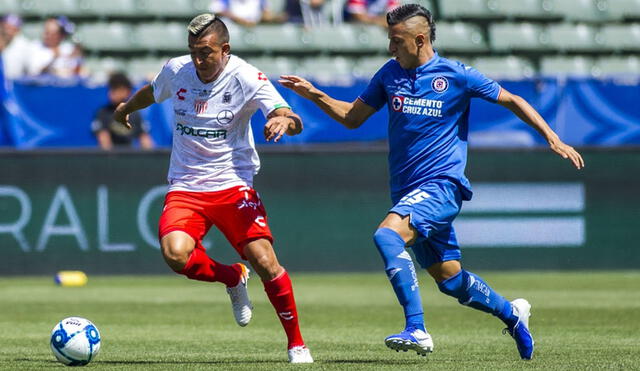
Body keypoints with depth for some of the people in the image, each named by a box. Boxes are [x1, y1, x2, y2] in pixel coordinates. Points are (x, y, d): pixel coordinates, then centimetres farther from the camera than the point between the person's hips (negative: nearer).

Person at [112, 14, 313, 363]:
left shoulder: (247, 78, -11)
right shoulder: (175, 71, 0)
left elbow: (294, 122, -20)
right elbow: (151, 92, 25)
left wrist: (284, 120, -44)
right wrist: (127, 107, 44)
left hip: (234, 185, -2)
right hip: (185, 188, 3)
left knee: (264, 260, -19)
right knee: (175, 253, -26)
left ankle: (296, 344, 2)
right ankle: (232, 278, 8)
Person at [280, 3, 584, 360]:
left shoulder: (457, 76, -7)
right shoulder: (390, 74, 7)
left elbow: (511, 100, 3)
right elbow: (353, 117, 16)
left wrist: (553, 139, -3)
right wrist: (315, 96, 1)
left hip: (441, 186, -6)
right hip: (407, 190, 6)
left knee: (387, 235, -30)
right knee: (450, 279, 12)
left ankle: (417, 330, -33)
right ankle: (512, 313, 36)